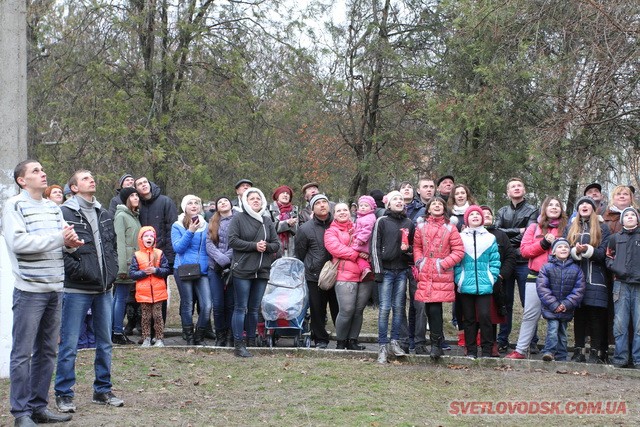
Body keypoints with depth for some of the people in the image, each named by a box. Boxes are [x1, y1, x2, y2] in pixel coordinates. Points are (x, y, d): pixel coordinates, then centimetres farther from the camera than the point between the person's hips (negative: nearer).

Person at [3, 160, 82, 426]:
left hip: (55, 290, 7)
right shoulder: (14, 206, -6)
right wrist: (58, 238, -19)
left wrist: (71, 243, -8)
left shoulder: (53, 208, 14)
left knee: (47, 351, 11)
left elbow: (65, 238, 16)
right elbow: (18, 242, -18)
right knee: (23, 353, -3)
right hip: (29, 291, -7)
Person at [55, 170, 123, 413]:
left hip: (104, 289, 7)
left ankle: (103, 390, 24)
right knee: (69, 345, -2)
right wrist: (79, 271, -18)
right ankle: (63, 395, 8)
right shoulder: (65, 214, -9)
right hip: (77, 290, -7)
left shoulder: (104, 215, 14)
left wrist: (112, 271, 10)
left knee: (105, 343, 13)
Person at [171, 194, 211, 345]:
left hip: (202, 270, 2)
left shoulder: (205, 226, 10)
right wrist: (190, 231, -17)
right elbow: (178, 248, -9)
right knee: (187, 305, 3)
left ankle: (199, 337, 8)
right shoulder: (177, 226, 1)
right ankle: (189, 337, 17)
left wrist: (210, 265, 7)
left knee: (207, 305, -9)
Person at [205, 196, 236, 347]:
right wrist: (220, 258, -12)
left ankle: (230, 337, 8)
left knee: (231, 304, 1)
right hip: (215, 268, 2)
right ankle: (220, 336, 11)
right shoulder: (213, 222, 14)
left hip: (233, 266, -2)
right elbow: (209, 244, 3)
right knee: (218, 304, 0)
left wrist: (227, 258, -15)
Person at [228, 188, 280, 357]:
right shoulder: (239, 218, 0)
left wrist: (266, 246, -9)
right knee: (241, 308, -4)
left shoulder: (267, 220, 14)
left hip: (262, 271, 5)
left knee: (254, 309, 11)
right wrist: (254, 246, -14)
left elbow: (276, 244, 12)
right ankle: (238, 345, -3)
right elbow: (232, 240, -10)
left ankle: (251, 341, 20)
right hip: (242, 269, -5)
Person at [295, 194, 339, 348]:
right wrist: (301, 274, 10)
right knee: (317, 310, 4)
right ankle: (321, 339, 17)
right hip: (314, 276, -1)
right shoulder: (305, 229, -1)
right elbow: (300, 255, 8)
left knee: (338, 308, 5)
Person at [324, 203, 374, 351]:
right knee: (347, 310, -11)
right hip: (345, 276, -5)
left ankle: (353, 340, 14)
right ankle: (340, 342, 3)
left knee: (359, 310, 4)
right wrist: (356, 254, -14)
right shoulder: (331, 231, 8)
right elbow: (334, 247, -9)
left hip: (365, 276, 5)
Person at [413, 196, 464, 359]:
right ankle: (437, 341, 15)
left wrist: (444, 263, -8)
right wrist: (419, 261, 1)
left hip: (442, 275, -3)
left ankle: (436, 344, 0)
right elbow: (417, 246, 18)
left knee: (435, 308, -10)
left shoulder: (450, 229, 2)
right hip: (425, 274, 3)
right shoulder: (421, 227, 10)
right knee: (429, 309, 2)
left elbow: (459, 251, 1)